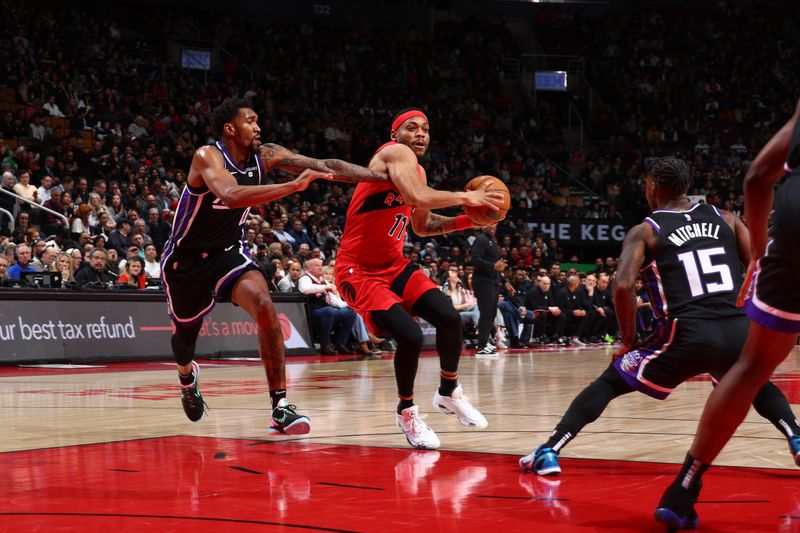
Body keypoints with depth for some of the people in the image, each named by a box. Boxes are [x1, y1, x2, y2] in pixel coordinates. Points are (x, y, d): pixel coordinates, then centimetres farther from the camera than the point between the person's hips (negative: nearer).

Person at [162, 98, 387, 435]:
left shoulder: (265, 157, -9)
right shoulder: (207, 157, -24)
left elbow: (323, 166, -12)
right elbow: (231, 195, -44)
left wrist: (383, 178, -22)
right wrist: (294, 186, -50)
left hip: (228, 253, 3)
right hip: (186, 259, -3)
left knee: (264, 307, -25)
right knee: (186, 332, 16)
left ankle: (280, 407, -24)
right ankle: (186, 374, 55)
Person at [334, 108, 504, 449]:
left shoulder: (418, 172, 11)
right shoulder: (395, 153, -16)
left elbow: (422, 226, 24)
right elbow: (418, 198, -35)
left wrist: (468, 220, 10)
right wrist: (466, 197, -23)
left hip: (393, 264, 8)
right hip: (358, 270, -8)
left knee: (450, 318, -6)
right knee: (410, 336, -22)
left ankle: (448, 393, 19)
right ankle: (406, 412, 3)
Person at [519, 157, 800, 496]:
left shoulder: (645, 231, 8)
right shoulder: (726, 219, 17)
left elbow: (623, 286, -7)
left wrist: (629, 340, 4)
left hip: (687, 335, -3)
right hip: (738, 330, 3)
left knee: (609, 382, 16)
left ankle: (548, 452, 6)